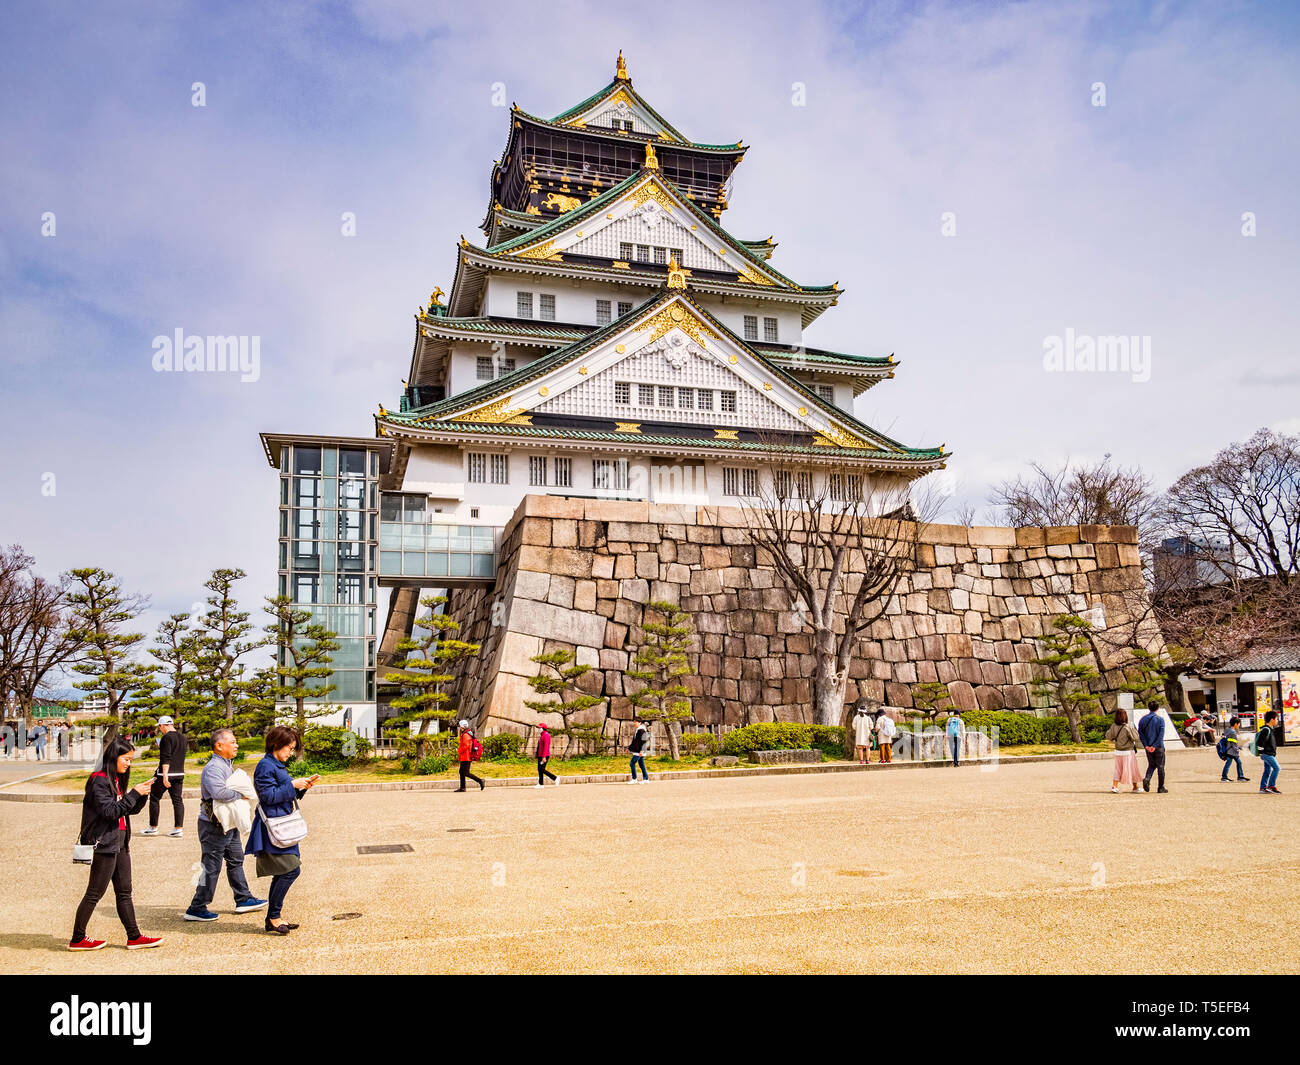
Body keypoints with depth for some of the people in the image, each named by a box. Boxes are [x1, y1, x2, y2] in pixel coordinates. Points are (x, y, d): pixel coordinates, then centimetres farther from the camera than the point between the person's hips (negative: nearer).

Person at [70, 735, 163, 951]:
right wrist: (134, 794, -20)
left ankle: (134, 937, 12)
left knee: (124, 892, 9)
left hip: (120, 843, 9)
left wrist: (141, 794, 0)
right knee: (95, 893, 0)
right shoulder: (99, 780, -13)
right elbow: (110, 811, -21)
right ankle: (77, 939, 13)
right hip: (104, 844, -9)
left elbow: (130, 809, 17)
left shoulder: (117, 780, 14)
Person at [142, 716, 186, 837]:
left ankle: (153, 828, 13)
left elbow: (166, 758, -20)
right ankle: (179, 828, 2)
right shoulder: (182, 737, 12)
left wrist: (165, 776, -24)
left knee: (154, 798, 7)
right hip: (180, 773, 7)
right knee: (177, 800, 6)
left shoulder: (167, 737, -13)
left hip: (167, 774, -7)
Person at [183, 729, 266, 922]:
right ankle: (197, 908, 7)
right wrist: (240, 793, -22)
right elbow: (219, 792, -36)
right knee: (211, 867, -3)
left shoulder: (226, 765, 12)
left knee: (236, 860, 17)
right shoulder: (213, 767, -21)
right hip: (213, 826, -10)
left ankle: (244, 899, 27)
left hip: (228, 824, 10)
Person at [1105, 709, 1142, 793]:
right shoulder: (1127, 727, -20)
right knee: (1132, 769, 12)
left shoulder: (1114, 726, -6)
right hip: (1128, 752, -4)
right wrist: (1134, 730, 2)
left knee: (1118, 769, 14)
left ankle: (1114, 786, 3)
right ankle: (1135, 787, 25)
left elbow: (1108, 736, 2)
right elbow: (1135, 738, -13)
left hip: (1118, 751, 4)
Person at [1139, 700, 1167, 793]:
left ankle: (1147, 778, -10)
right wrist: (1155, 746, -14)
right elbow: (1161, 734, -14)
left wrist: (1146, 745, -4)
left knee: (1151, 765, 16)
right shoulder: (1160, 719, -7)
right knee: (1160, 767, 6)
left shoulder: (1143, 719, 5)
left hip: (1148, 747, 3)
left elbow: (1140, 733, 0)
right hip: (1159, 747, -3)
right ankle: (1161, 788, 11)